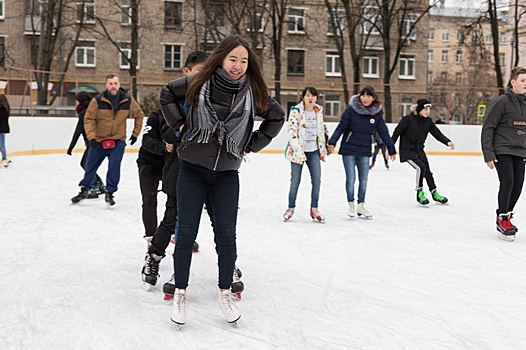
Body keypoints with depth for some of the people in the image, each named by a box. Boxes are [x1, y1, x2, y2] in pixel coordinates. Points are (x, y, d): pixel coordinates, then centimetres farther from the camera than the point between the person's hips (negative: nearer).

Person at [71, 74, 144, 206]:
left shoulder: (128, 100, -5)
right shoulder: (98, 100, -12)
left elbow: (139, 115, 10)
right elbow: (88, 119, -8)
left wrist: (135, 133, 9)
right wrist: (91, 137, -18)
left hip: (118, 141, 0)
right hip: (99, 140, 0)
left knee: (114, 166, -11)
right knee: (90, 166, 10)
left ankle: (110, 192, 3)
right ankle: (84, 190, 28)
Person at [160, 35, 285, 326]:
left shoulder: (253, 92, -4)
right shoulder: (199, 83, -7)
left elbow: (277, 116, 12)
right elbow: (167, 94, 11)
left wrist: (252, 145, 5)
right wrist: (180, 124, 2)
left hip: (226, 175, 1)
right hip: (192, 170, -1)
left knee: (226, 236, 5)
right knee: (186, 234, 4)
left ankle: (224, 293, 22)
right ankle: (180, 294, 18)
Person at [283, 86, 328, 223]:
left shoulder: (319, 111, 7)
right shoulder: (296, 111, -10)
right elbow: (292, 132, -14)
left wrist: (322, 148, 15)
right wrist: (298, 150, -21)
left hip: (314, 151, 4)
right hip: (298, 151, -4)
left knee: (317, 180, 0)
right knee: (295, 182, 1)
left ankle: (314, 209, 14)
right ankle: (291, 208, 19)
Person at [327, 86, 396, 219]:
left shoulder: (377, 113, 0)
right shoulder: (351, 109, -9)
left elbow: (384, 132, 5)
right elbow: (341, 127, -6)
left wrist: (391, 149, 7)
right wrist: (332, 142, -12)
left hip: (365, 152, 3)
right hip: (349, 150, -3)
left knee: (363, 180, 8)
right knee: (351, 178, 1)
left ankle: (361, 205, 23)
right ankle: (351, 204, 19)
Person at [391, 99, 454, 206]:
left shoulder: (428, 121, 0)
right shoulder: (408, 119, -16)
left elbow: (437, 133, 2)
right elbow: (397, 132, -12)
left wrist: (447, 142, -15)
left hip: (419, 150, 6)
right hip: (407, 150, -6)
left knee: (427, 171, 8)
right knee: (421, 167, -23)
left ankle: (434, 194, 25)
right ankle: (420, 193, -8)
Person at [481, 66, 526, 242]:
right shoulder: (502, 102, -10)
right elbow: (487, 128, -11)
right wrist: (488, 155, -14)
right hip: (502, 150, -6)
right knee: (507, 181, -14)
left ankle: (506, 215, 19)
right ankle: (502, 219, -4)